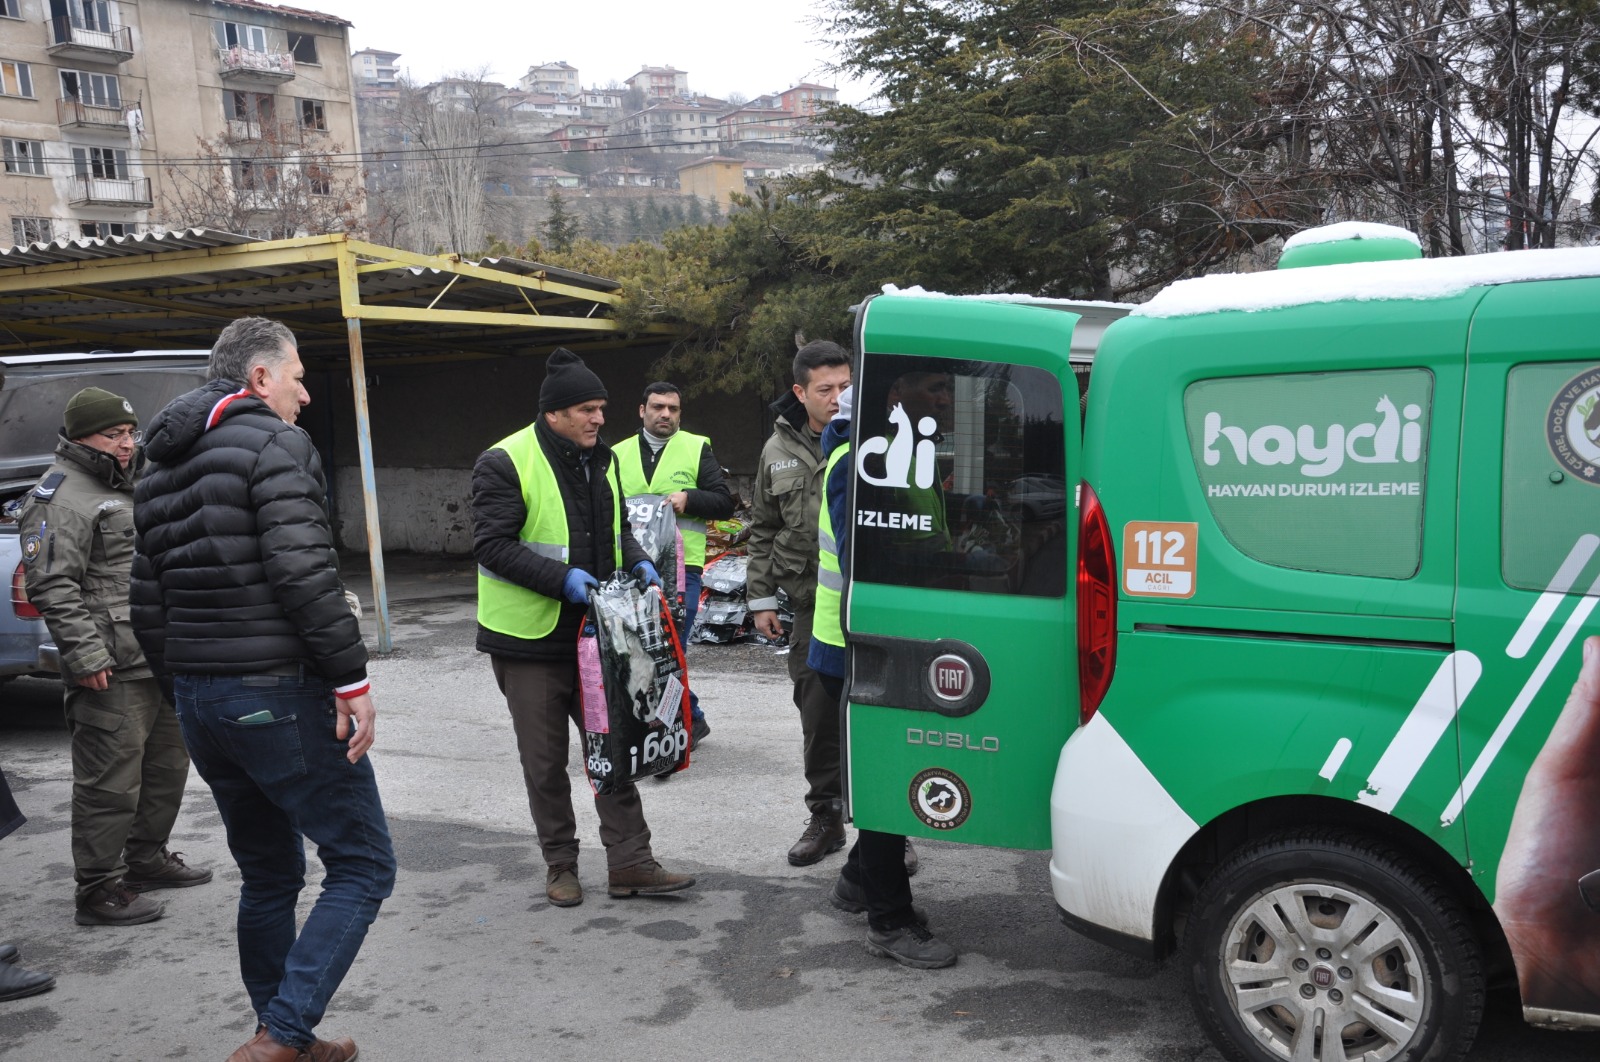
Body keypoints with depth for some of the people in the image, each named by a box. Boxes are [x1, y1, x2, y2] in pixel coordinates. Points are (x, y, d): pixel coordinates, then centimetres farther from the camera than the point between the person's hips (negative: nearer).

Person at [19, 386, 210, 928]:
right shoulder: (60, 496, -10)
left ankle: (147, 858, 34)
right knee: (110, 782, -5)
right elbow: (52, 585, -18)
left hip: (162, 661, 10)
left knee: (167, 766, 18)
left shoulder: (129, 488, 21)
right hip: (111, 672, -10)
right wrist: (85, 655, -22)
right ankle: (98, 891, 4)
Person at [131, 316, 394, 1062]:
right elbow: (304, 572, -21)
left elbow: (147, 602, 17)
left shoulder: (160, 469, 17)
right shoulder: (275, 444, -10)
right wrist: (351, 679, -17)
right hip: (278, 693, -9)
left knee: (268, 877, 18)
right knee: (362, 866, -1)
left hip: (198, 697, 9)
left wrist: (184, 687, 23)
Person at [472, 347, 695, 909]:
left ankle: (629, 862, 15)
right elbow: (492, 545, -18)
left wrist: (636, 561, -1)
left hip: (592, 631, 6)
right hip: (530, 636, -6)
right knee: (545, 760, 7)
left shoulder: (601, 460, 9)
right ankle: (560, 864, 23)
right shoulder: (505, 463, -13)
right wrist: (563, 578, -26)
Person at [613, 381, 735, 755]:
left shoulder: (697, 448, 5)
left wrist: (689, 498, -15)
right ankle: (692, 718, 27)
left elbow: (724, 503, 2)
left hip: (680, 569, -4)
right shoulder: (620, 454, 14)